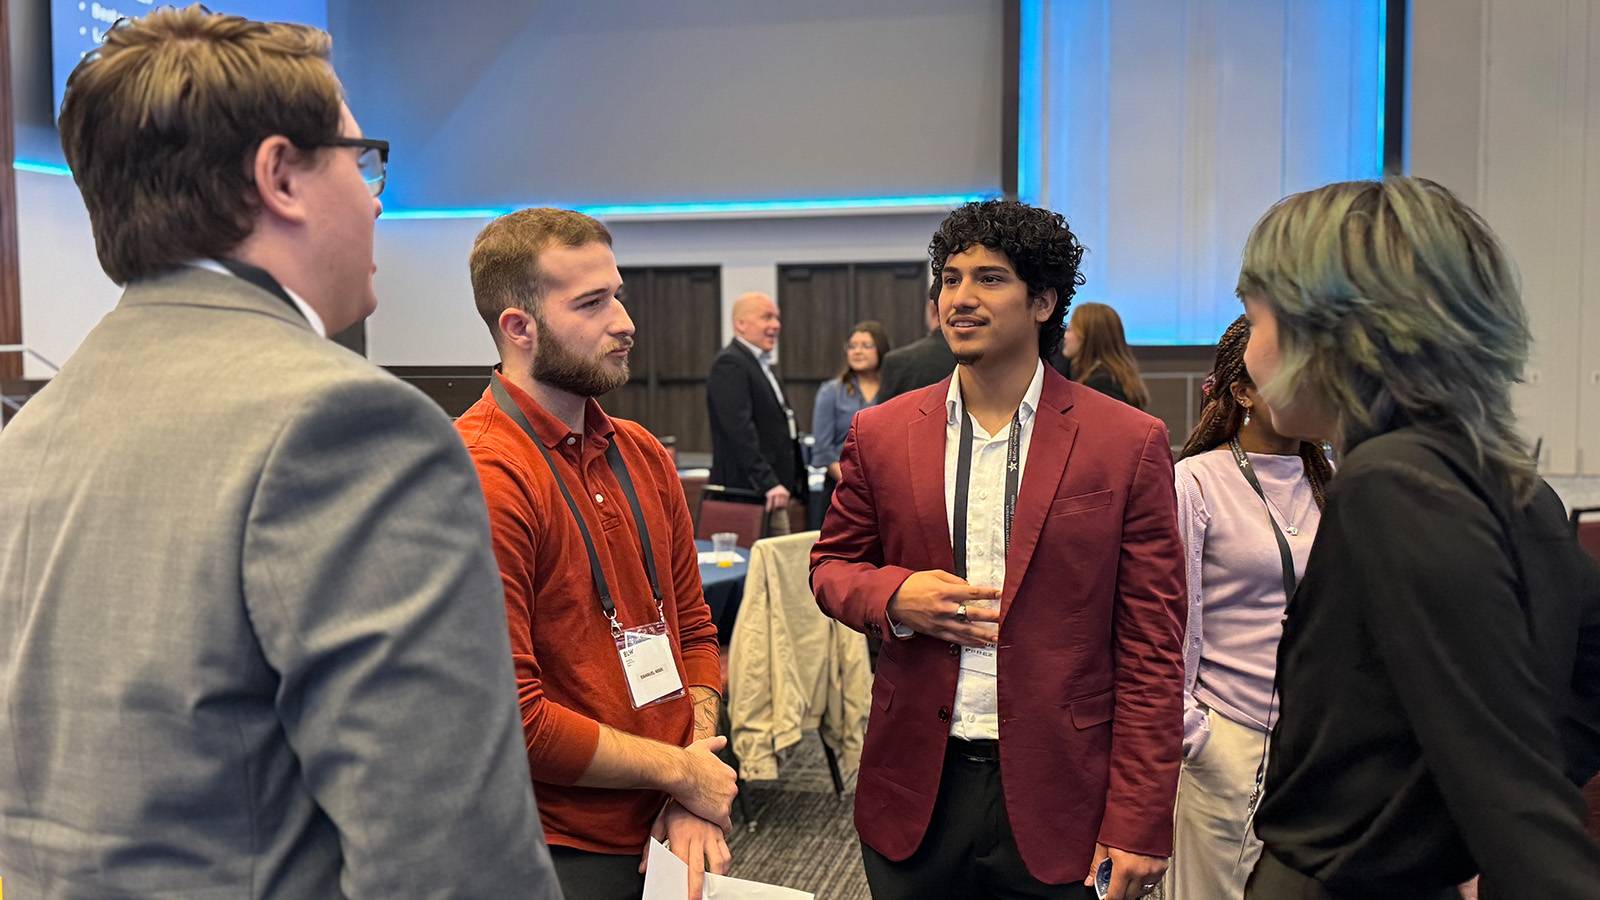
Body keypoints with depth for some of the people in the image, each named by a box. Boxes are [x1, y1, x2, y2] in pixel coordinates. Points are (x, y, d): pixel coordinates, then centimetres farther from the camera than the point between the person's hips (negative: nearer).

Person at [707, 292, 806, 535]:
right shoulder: (729, 364, -12)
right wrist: (767, 483, -27)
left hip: (772, 491, 10)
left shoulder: (762, 364, 20)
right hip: (747, 494, -10)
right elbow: (739, 429, -22)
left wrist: (788, 486, 20)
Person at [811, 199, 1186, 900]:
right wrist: (895, 596, -11)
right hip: (917, 793, 2)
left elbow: (1151, 652, -5)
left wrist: (1138, 826, -8)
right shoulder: (881, 434, 2)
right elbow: (832, 563, 12)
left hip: (1058, 797, -2)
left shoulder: (1128, 444, -5)